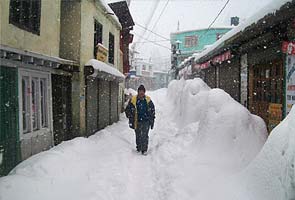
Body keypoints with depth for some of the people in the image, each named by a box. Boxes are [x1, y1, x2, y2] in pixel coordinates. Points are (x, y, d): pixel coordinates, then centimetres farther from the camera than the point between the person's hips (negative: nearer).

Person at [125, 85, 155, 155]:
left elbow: (152, 110, 10)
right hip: (137, 122, 1)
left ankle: (144, 150, 8)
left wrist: (152, 120, 7)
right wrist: (131, 118, 0)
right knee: (138, 136, 11)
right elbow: (127, 110, 7)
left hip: (146, 121, 0)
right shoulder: (133, 100, -2)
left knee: (145, 136, -3)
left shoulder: (148, 100, 2)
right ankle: (138, 148, 26)